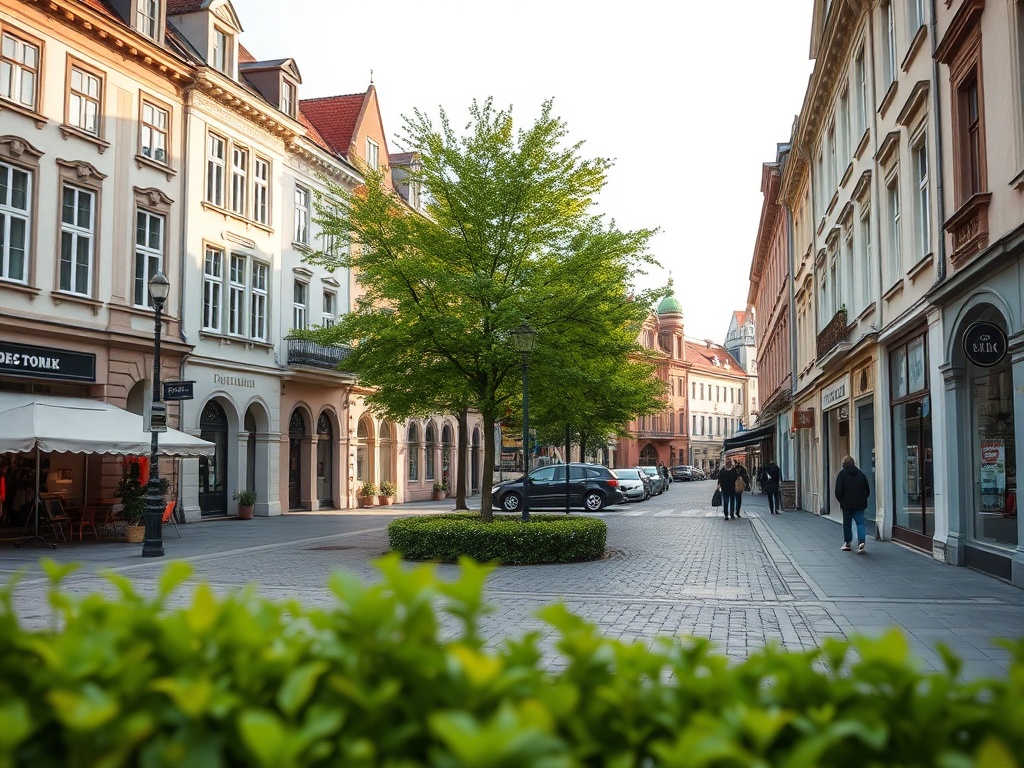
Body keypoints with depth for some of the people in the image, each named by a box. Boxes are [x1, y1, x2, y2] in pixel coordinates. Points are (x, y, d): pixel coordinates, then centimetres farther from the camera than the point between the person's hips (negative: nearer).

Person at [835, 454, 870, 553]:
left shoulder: (842, 474, -6)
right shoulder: (861, 474, 7)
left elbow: (838, 490, -10)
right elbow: (867, 491, 12)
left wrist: (841, 500, 5)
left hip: (847, 504, -3)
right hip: (860, 504, 3)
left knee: (847, 523, 10)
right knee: (860, 522, 1)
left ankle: (847, 543, 18)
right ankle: (861, 541, -18)